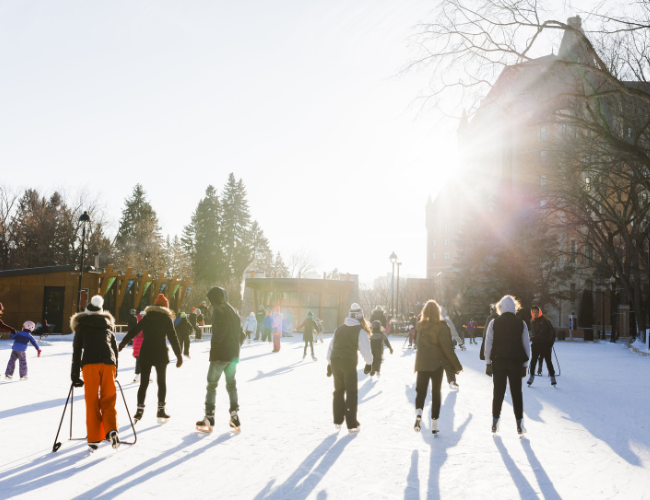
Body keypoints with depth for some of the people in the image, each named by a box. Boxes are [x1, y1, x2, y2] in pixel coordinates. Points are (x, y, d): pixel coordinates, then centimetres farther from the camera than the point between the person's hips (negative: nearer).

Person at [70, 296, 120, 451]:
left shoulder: (81, 324, 13)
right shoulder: (108, 323, 21)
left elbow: (77, 349, 7)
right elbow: (115, 347, 19)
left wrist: (75, 374, 8)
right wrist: (115, 369, 25)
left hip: (90, 363, -2)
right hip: (108, 362, 2)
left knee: (92, 401, 2)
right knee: (108, 399, 6)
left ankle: (94, 439, 0)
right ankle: (111, 430, -15)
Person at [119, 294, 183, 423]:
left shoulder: (146, 317, 9)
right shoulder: (167, 318, -1)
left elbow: (133, 331, 13)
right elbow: (173, 338, -5)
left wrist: (123, 343, 24)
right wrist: (179, 355, -2)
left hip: (145, 353, 3)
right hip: (160, 354, -3)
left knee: (144, 382, 8)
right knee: (162, 382, 8)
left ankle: (140, 410, 4)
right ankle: (161, 410, 6)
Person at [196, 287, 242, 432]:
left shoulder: (218, 309, -8)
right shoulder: (233, 311, 16)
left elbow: (221, 329, -21)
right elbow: (239, 330, 16)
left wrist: (214, 344, -12)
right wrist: (235, 350, 17)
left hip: (220, 354, -7)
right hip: (233, 354, 7)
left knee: (212, 384, 0)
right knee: (231, 384, 13)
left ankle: (209, 418, 0)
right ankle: (235, 416, 9)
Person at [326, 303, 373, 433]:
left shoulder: (339, 329, 16)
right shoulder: (360, 330, -1)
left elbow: (331, 346, 17)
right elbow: (365, 348, -6)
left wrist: (329, 364, 22)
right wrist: (369, 363, 8)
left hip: (335, 361, 5)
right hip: (349, 362, -5)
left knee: (338, 391, 18)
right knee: (351, 393, 5)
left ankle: (338, 421, 22)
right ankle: (351, 425, 6)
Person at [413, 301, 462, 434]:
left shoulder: (420, 326, 5)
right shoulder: (441, 326, -10)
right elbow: (447, 347, -12)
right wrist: (456, 365, -6)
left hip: (422, 363, 3)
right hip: (437, 363, -2)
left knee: (420, 390, 7)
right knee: (436, 392, 9)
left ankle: (418, 413, -20)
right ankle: (434, 424, 10)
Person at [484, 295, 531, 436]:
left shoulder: (494, 323, -2)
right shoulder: (521, 324, 0)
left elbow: (488, 344, -1)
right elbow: (526, 345, 3)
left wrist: (488, 363, 5)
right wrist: (525, 364, 11)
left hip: (498, 362, 0)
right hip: (516, 362, 0)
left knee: (498, 392, 8)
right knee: (516, 393, 7)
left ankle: (495, 422, 11)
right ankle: (519, 423, 8)